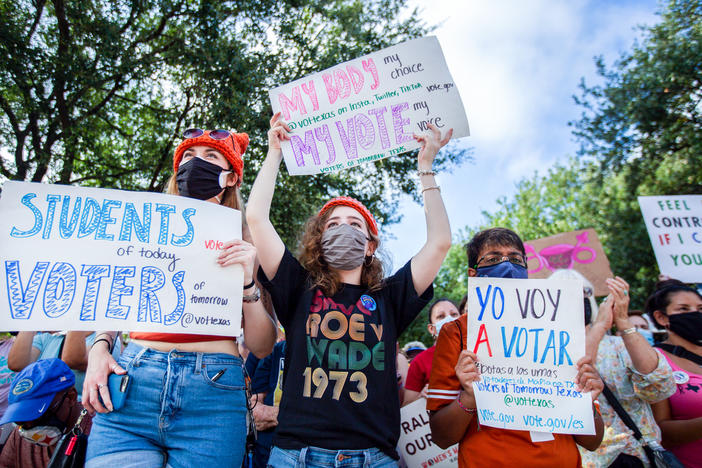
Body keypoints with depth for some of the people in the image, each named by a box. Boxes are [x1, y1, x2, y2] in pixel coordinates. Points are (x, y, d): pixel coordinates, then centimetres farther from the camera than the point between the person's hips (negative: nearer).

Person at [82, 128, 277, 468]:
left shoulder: (242, 246, 7)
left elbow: (262, 347, 1)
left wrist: (247, 283, -12)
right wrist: (100, 348, 2)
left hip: (213, 395, -1)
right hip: (131, 387, 2)